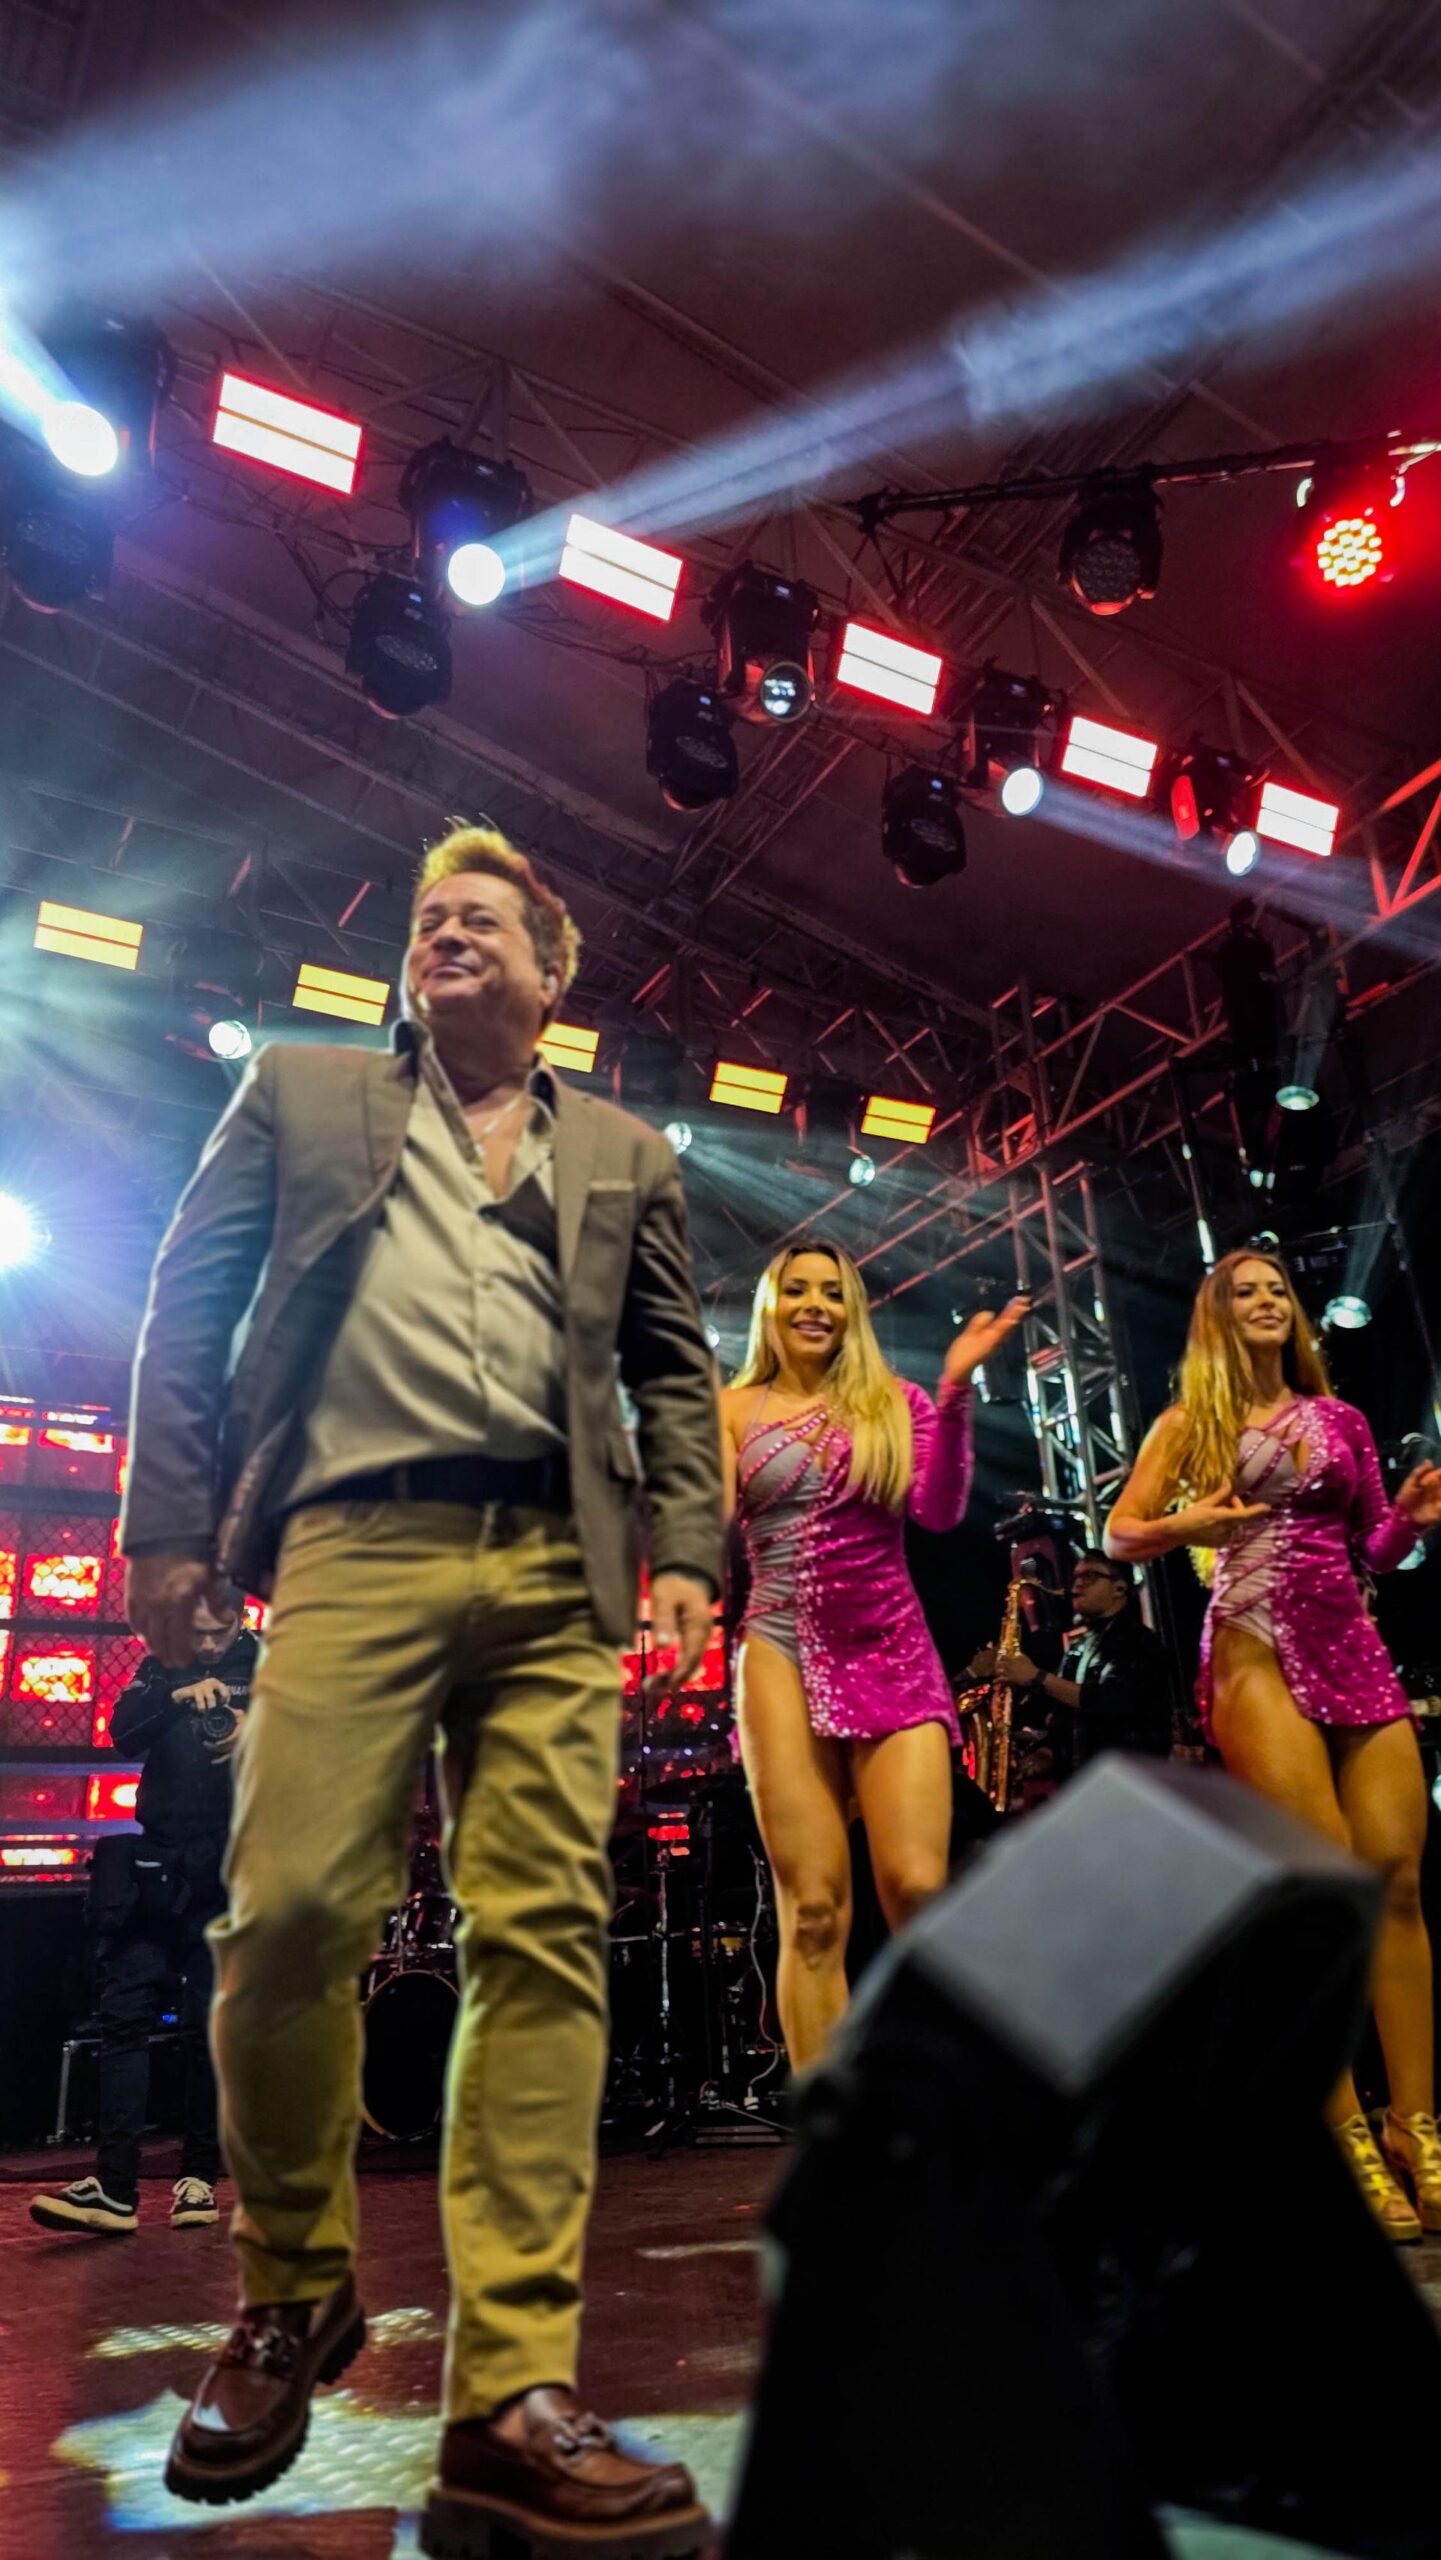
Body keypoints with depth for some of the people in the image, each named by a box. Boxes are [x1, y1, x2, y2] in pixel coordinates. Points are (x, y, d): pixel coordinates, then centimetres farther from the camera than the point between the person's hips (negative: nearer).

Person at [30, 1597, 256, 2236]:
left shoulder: (267, 1670, 4)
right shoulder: (160, 1670, 11)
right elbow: (123, 1733, -5)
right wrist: (177, 1695, -24)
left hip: (230, 1876, -2)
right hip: (156, 1872, 3)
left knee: (210, 2025, 2)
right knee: (126, 2016, -4)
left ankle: (200, 2178, 13)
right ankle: (115, 2186, -2)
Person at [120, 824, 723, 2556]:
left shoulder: (625, 1157, 22)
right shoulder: (302, 1095, 20)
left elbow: (674, 1366, 17)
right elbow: (190, 1305, 13)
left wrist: (684, 1550, 3)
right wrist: (172, 1521, 3)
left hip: (557, 1568, 2)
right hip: (357, 1543, -1)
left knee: (543, 1940, -6)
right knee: (290, 1914, -10)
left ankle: (512, 2402, 0)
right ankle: (290, 2294, 17)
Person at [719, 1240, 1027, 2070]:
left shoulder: (895, 1401, 9)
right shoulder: (733, 1410, 10)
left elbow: (941, 1510, -3)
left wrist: (956, 1391, -12)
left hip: (892, 1657, 0)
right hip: (783, 1656, 0)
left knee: (917, 1889, -13)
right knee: (814, 1910, -5)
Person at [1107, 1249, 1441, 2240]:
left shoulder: (1340, 1417, 18)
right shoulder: (1191, 1421, 8)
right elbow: (1119, 1533, 5)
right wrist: (1180, 1527, -16)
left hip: (1353, 1647, 4)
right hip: (1256, 1649, -4)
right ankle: (1346, 2134, -6)